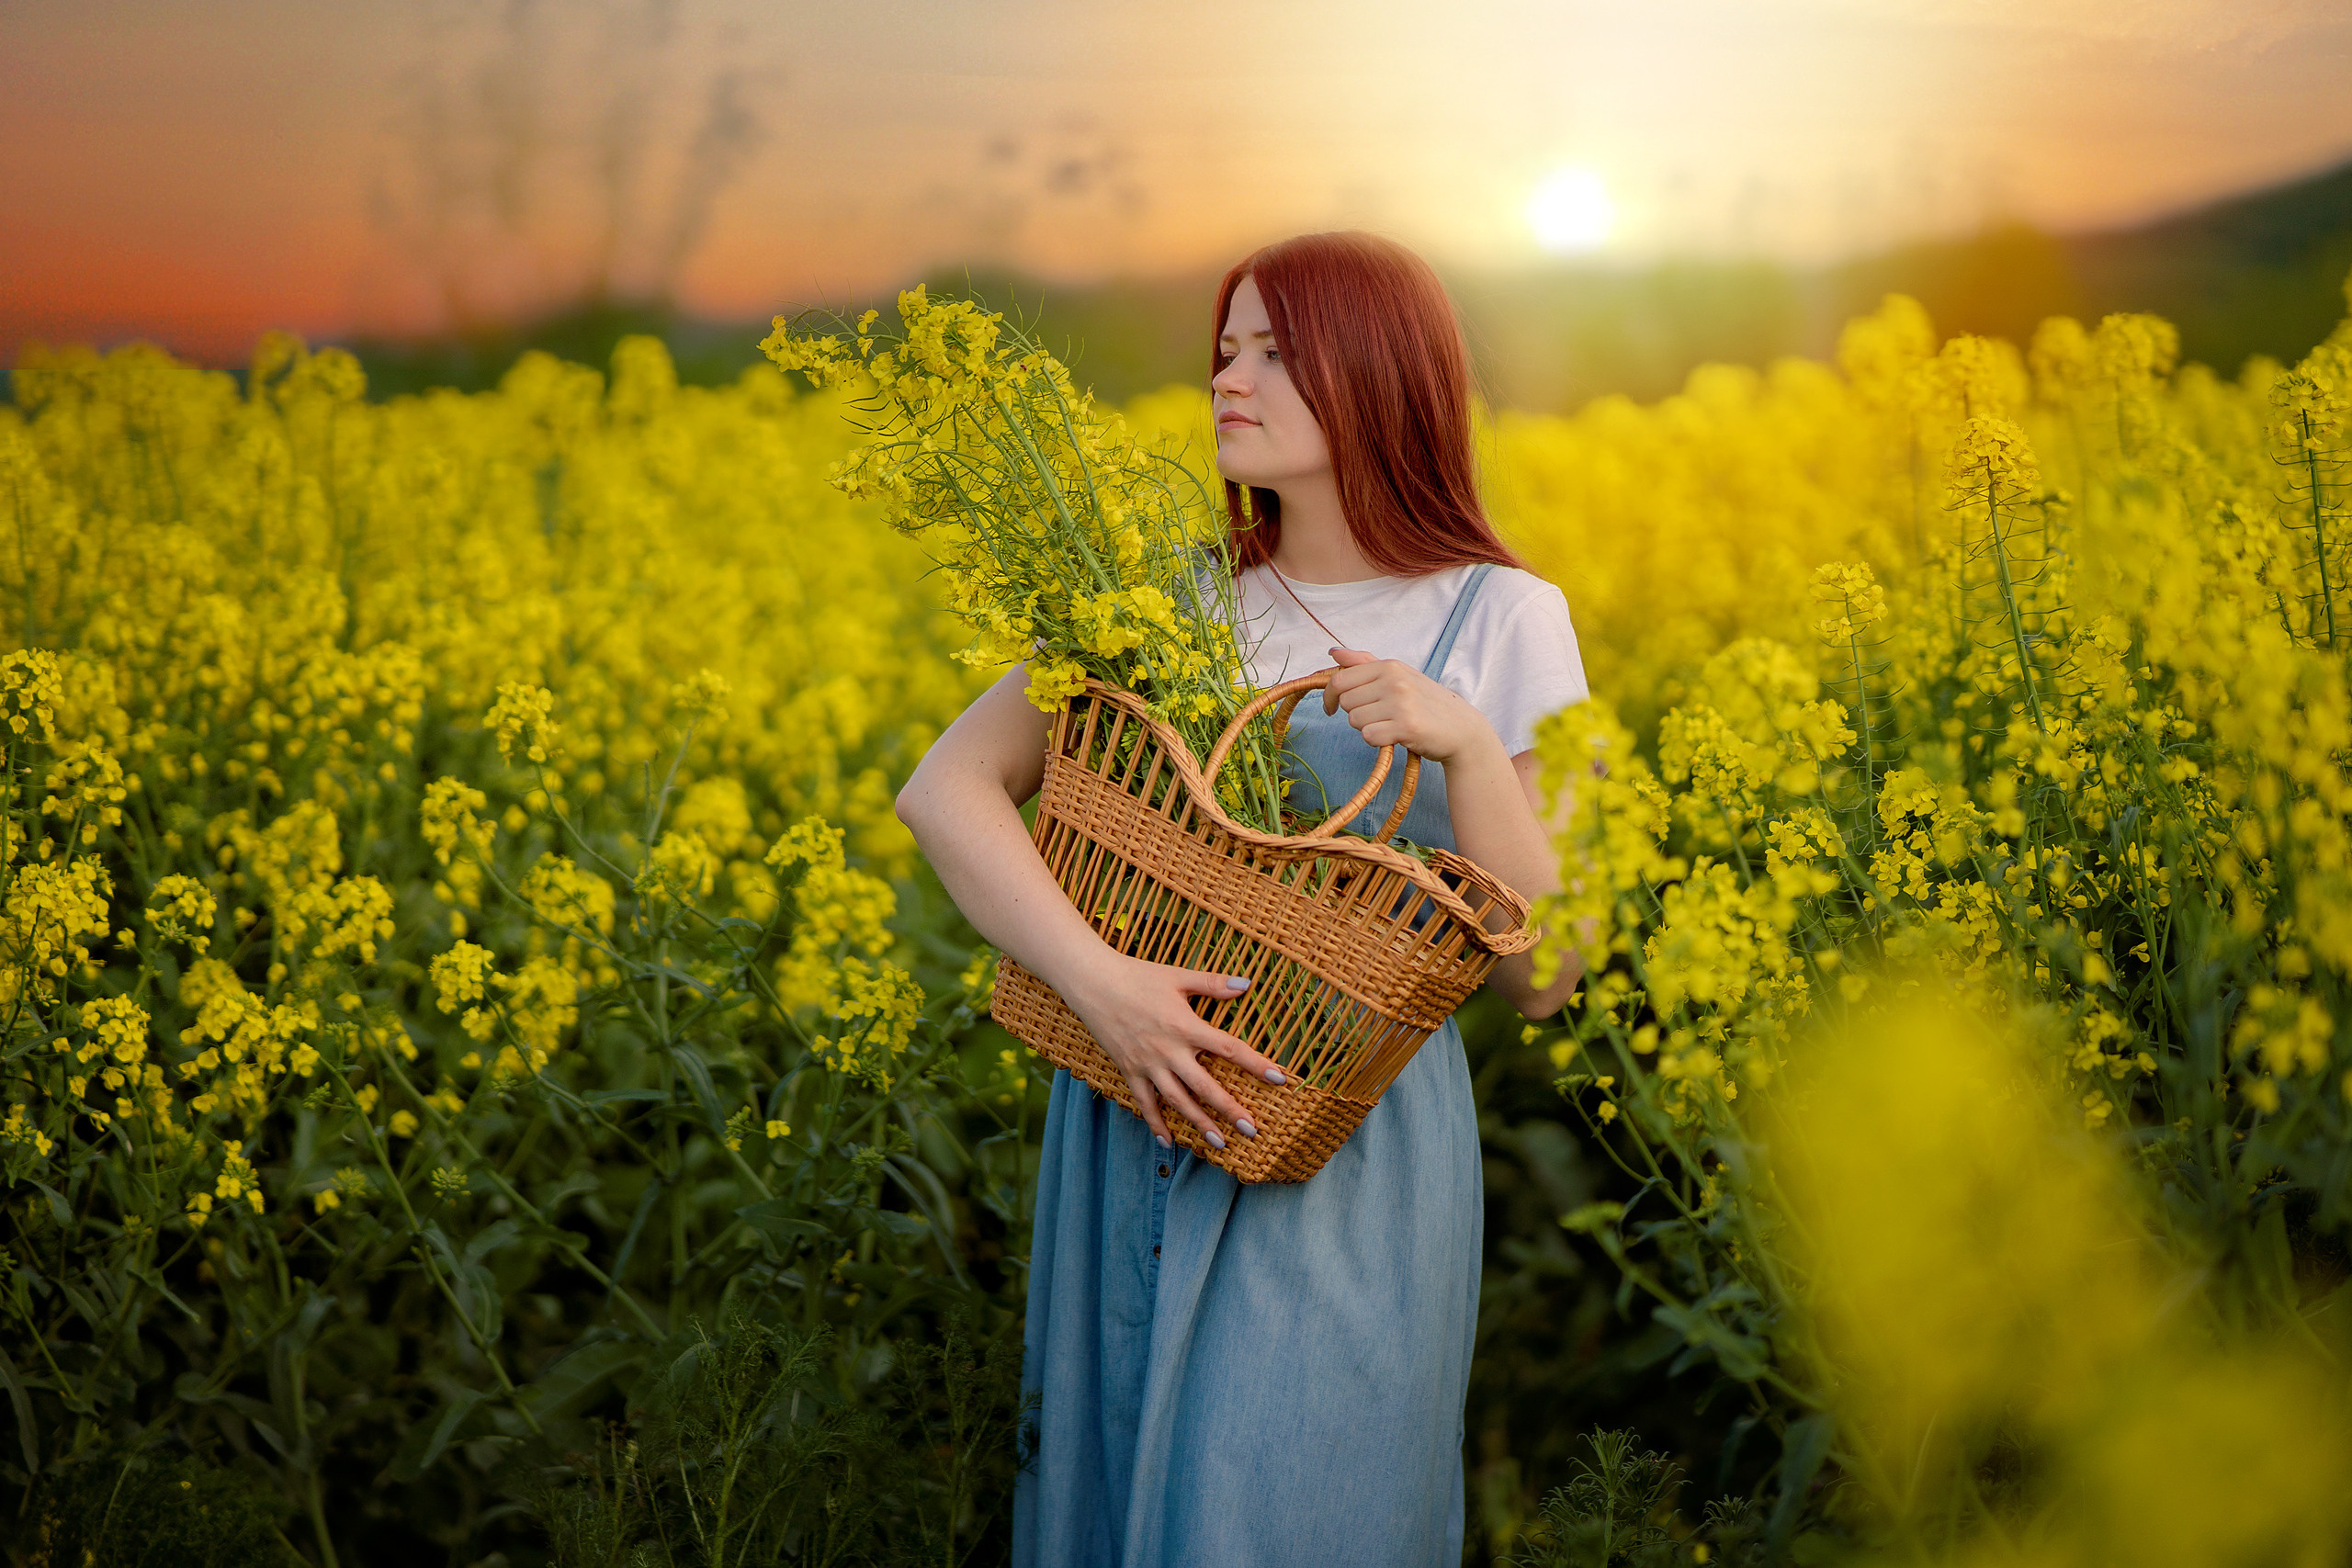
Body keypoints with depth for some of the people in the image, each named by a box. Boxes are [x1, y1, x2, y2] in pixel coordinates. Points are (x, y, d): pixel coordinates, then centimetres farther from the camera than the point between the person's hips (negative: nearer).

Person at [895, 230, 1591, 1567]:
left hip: (1344, 1166, -3)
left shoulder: (1501, 621, -2)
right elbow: (945, 790, -6)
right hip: (1135, 1129, 4)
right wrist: (1098, 979, -21)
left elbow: (1542, 980, -5)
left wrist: (1464, 749, -20)